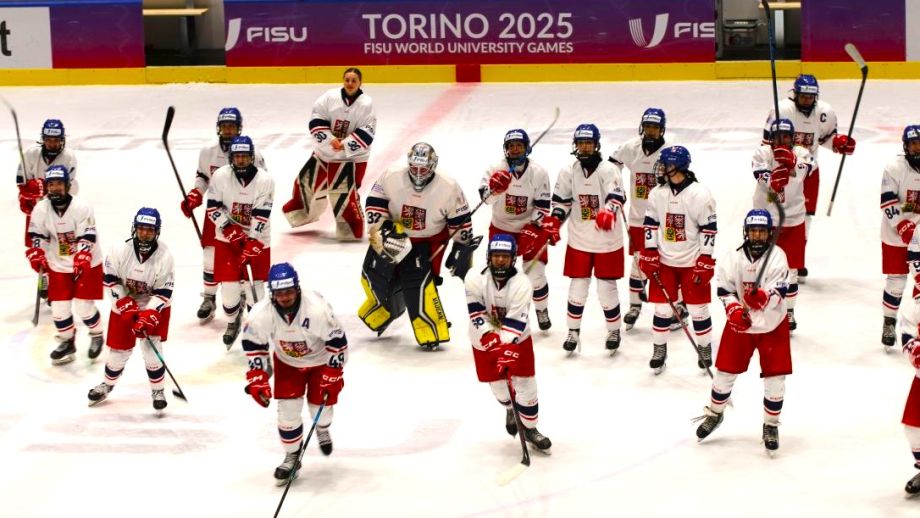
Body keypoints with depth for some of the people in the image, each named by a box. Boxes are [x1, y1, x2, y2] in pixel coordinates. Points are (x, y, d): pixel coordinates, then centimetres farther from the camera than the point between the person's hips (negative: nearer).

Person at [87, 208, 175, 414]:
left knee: (151, 346, -13)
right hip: (124, 303, 1)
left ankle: (157, 390, 5)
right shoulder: (120, 251, -19)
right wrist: (125, 303, -18)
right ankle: (107, 384, 31)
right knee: (119, 348, 6)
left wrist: (149, 315, -27)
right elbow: (111, 280, -10)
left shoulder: (165, 257, -21)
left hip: (154, 306, -1)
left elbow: (163, 293, -17)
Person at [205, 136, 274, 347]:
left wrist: (252, 244, -25)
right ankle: (233, 321, 22)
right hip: (227, 235, 1)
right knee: (229, 283, -5)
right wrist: (229, 228, -20)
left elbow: (261, 216, -19)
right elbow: (212, 207, -8)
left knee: (256, 282, -2)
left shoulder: (265, 180, -15)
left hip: (257, 238, 0)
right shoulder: (220, 176, -12)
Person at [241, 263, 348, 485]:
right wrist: (257, 378, -16)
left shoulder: (317, 309, -37)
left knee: (320, 405, -1)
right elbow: (253, 345, -11)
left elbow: (337, 341, -23)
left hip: (320, 360, -2)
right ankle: (292, 456, 13)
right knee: (287, 408, -7)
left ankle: (322, 429, 38)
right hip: (287, 362, 2)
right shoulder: (261, 314, -29)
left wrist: (333, 375, -20)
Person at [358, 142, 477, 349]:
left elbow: (461, 222, -11)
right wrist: (381, 227, -17)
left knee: (419, 281, -20)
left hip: (428, 240, -3)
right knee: (374, 274, 6)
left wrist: (462, 249, -6)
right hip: (394, 235, 3)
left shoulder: (448, 188, -23)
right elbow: (375, 201, -8)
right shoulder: (391, 177, -20)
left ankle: (431, 332, -13)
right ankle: (385, 311, 38)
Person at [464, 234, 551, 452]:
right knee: (499, 385, 7)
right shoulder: (476, 280, -19)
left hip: (517, 339, -1)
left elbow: (516, 322, -27)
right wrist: (491, 340, -32)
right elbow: (477, 315, -20)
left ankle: (530, 428, 15)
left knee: (525, 384, -3)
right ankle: (510, 409, 41)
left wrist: (509, 349, -37)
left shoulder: (521, 284, -23)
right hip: (485, 339, 1)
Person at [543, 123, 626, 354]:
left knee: (607, 287, 3)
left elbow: (616, 196, -25)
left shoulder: (608, 170, -11)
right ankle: (573, 331, 17)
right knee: (578, 286, 5)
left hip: (607, 241, -3)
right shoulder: (568, 172, 3)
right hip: (579, 240, 3)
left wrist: (608, 213, -44)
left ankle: (614, 330, 21)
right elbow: (561, 201, 11)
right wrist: (553, 221, -5)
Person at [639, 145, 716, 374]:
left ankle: (705, 348, 21)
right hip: (664, 261, 3)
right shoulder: (657, 194, 1)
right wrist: (649, 254, 0)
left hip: (693, 262, -3)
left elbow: (709, 229, -10)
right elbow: (650, 225, 7)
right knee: (662, 307, 5)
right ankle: (659, 350, 18)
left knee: (698, 307, 4)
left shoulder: (700, 195, -14)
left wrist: (705, 262, -12)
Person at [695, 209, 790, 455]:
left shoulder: (777, 257, -16)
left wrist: (762, 297, -44)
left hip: (772, 325, -1)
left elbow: (779, 294, -24)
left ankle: (771, 425, 17)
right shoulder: (733, 258, -10)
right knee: (725, 372, 7)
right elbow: (724, 289, -5)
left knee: (775, 377, -2)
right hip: (740, 323, 2)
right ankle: (714, 414, 31)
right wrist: (735, 311, -22)